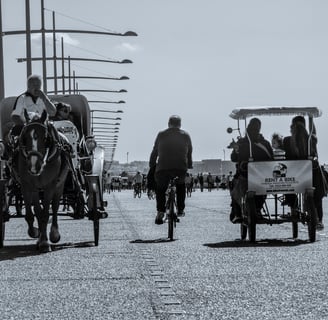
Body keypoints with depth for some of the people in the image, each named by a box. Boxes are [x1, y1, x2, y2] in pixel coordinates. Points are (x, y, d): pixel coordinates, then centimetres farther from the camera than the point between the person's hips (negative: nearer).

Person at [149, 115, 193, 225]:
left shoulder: (161, 134, 10)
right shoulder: (186, 135, 13)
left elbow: (154, 152, 12)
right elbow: (189, 153, 18)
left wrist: (152, 165, 21)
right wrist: (189, 166, 29)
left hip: (163, 168, -1)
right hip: (181, 168, 1)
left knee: (160, 189, 16)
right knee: (181, 186, 29)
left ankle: (160, 212, -4)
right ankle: (180, 210, 24)